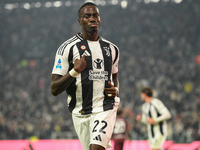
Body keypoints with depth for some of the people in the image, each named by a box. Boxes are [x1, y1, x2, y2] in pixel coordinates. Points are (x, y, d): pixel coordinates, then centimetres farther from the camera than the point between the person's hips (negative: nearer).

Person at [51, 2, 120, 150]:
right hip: (80, 112, 0)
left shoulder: (112, 48, 10)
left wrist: (116, 89, 5)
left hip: (105, 108, 1)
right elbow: (54, 89, -7)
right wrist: (74, 72, -22)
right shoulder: (68, 48, -4)